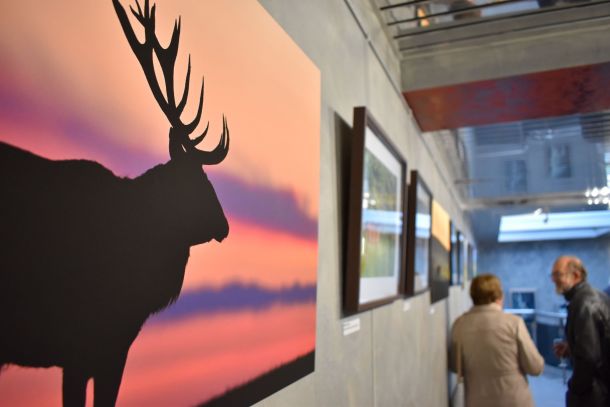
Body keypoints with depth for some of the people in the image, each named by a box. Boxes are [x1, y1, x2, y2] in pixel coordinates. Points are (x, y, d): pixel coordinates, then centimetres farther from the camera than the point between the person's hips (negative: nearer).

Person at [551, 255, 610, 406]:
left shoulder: (584, 305, -23)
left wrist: (575, 389, -13)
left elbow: (588, 356, -25)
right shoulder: (596, 295, 7)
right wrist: (571, 347, 8)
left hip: (593, 390, -9)